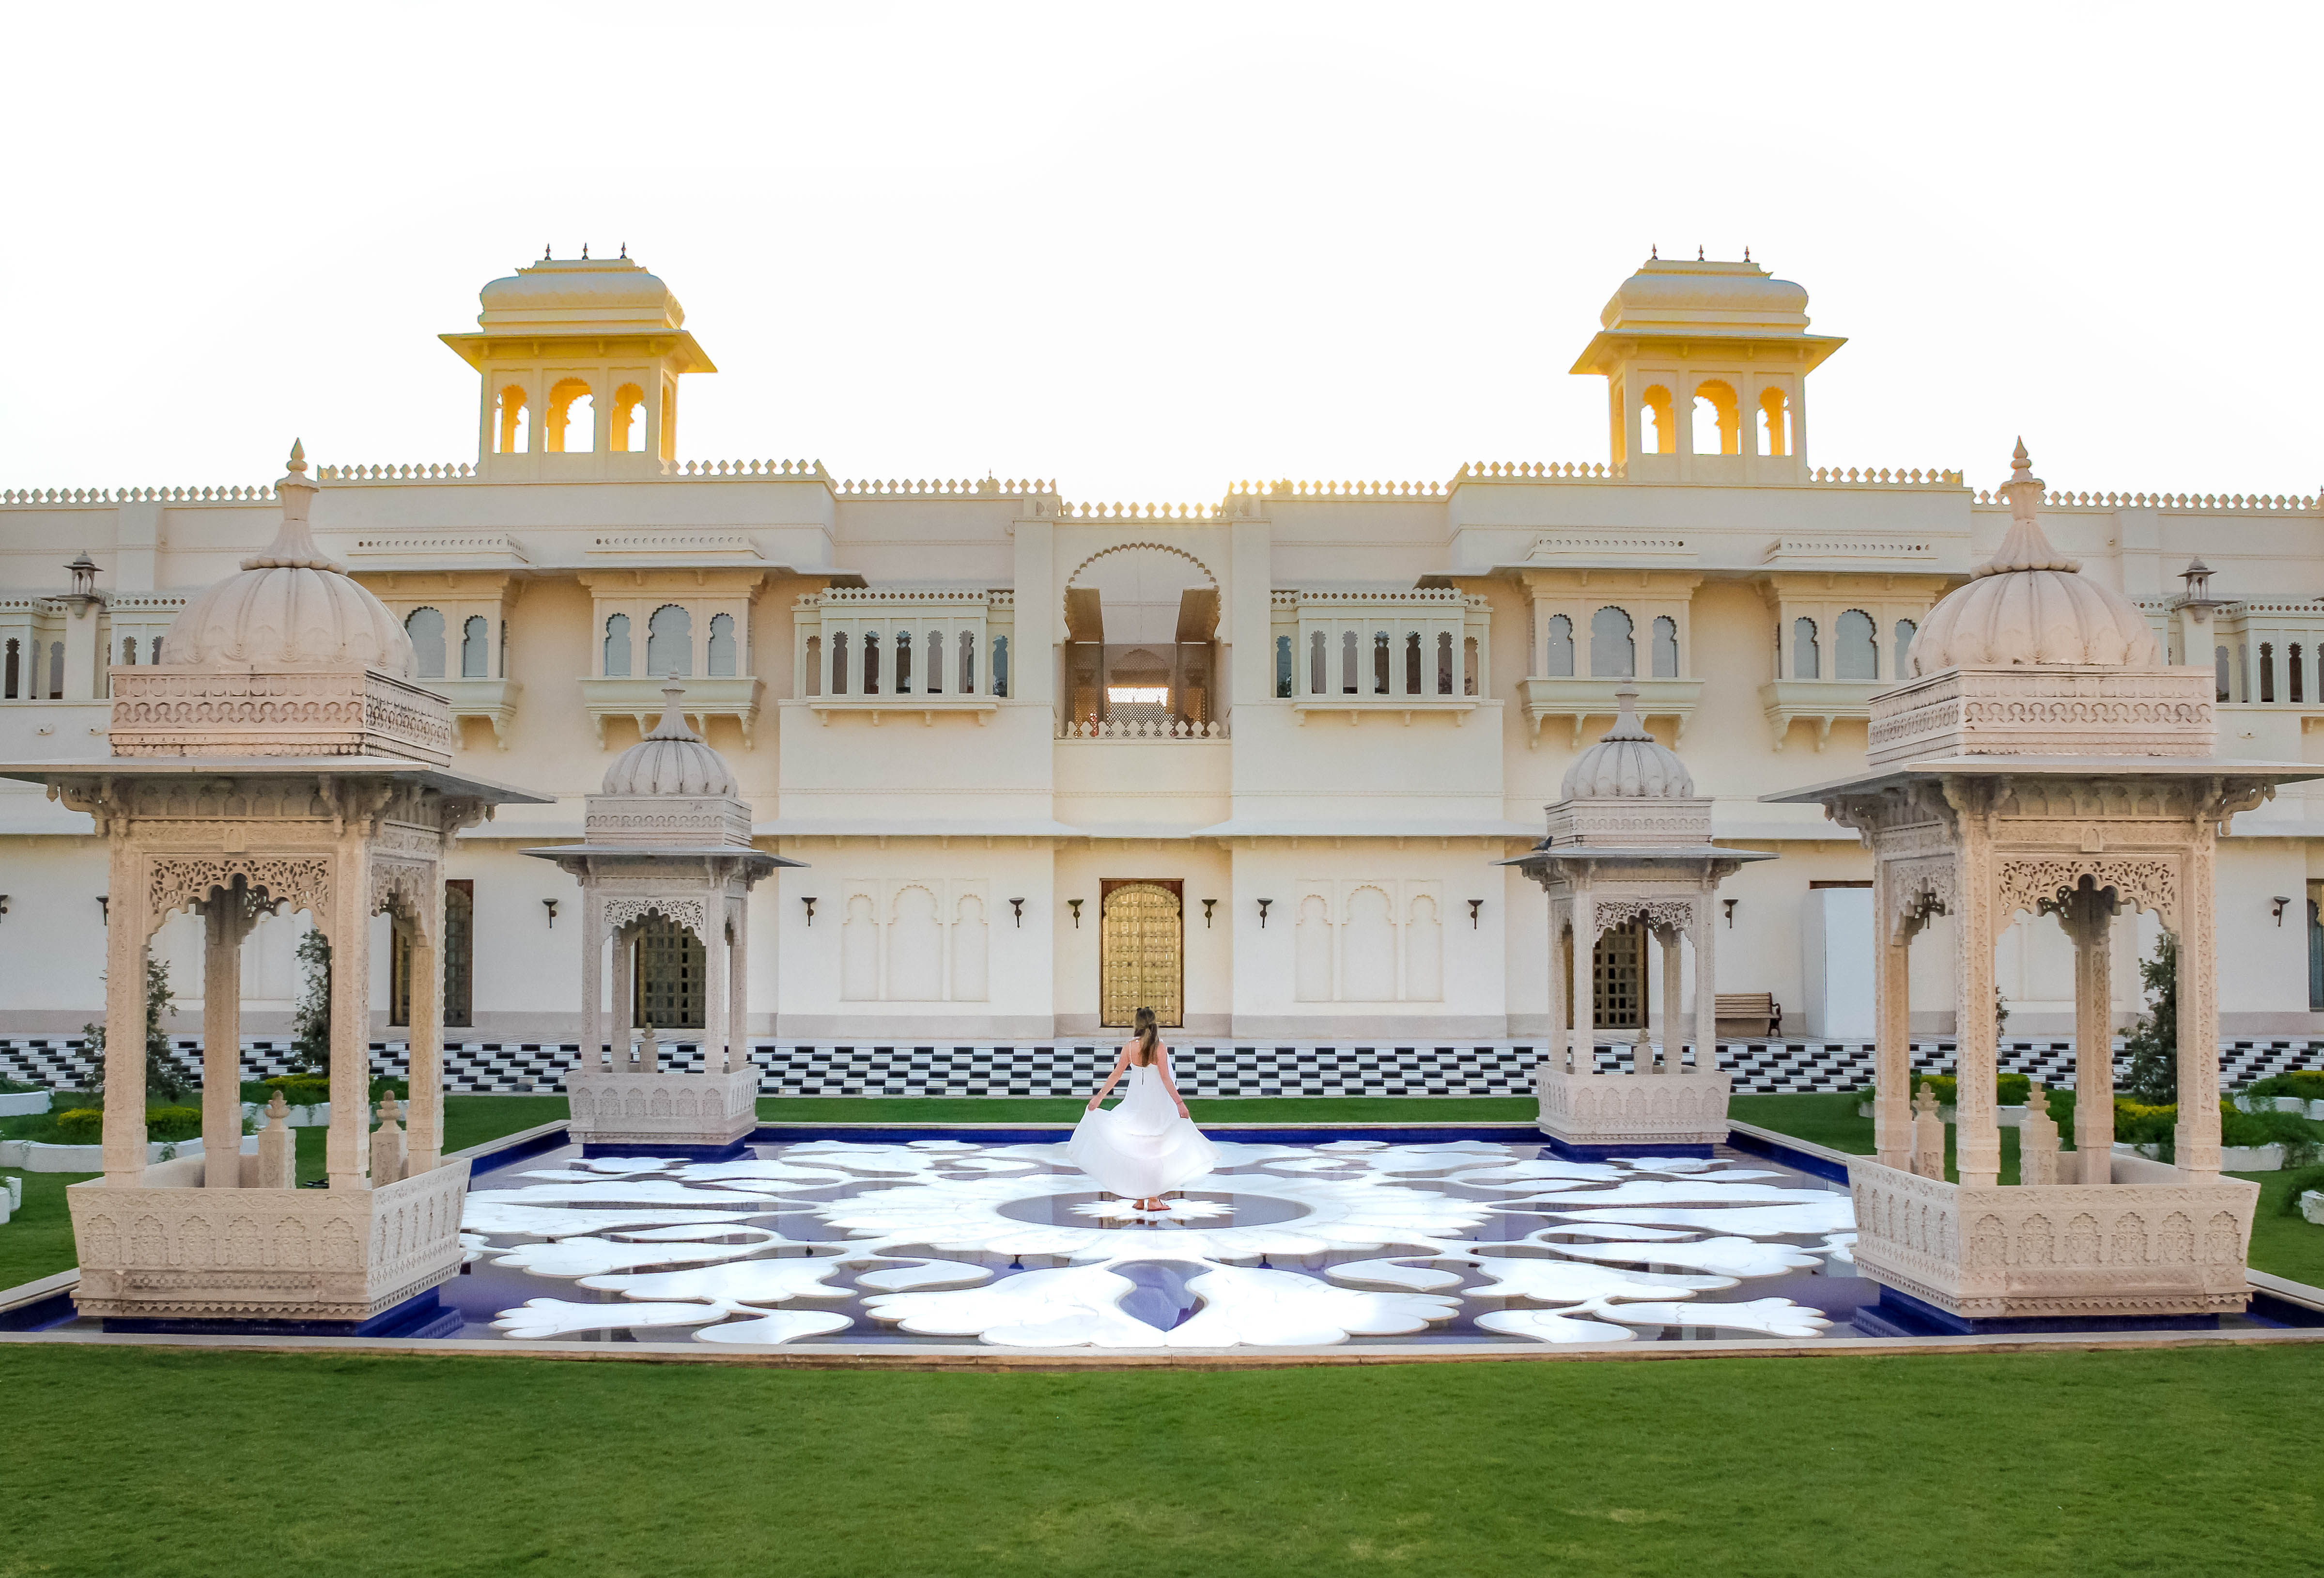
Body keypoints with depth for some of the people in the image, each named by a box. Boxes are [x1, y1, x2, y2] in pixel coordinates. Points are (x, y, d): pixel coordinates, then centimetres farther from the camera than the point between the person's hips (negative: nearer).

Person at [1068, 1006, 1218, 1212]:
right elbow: (1165, 1080, -16)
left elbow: (1117, 1074, -1)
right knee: (1154, 1149, 7)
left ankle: (1140, 1199, 17)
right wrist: (1179, 1103, -12)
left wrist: (1100, 1096, 8)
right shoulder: (1159, 1048, -14)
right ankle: (1153, 1198, 7)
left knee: (1136, 1149, 13)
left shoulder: (1129, 1047, -5)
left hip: (1134, 1101, 3)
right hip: (1156, 1102, -3)